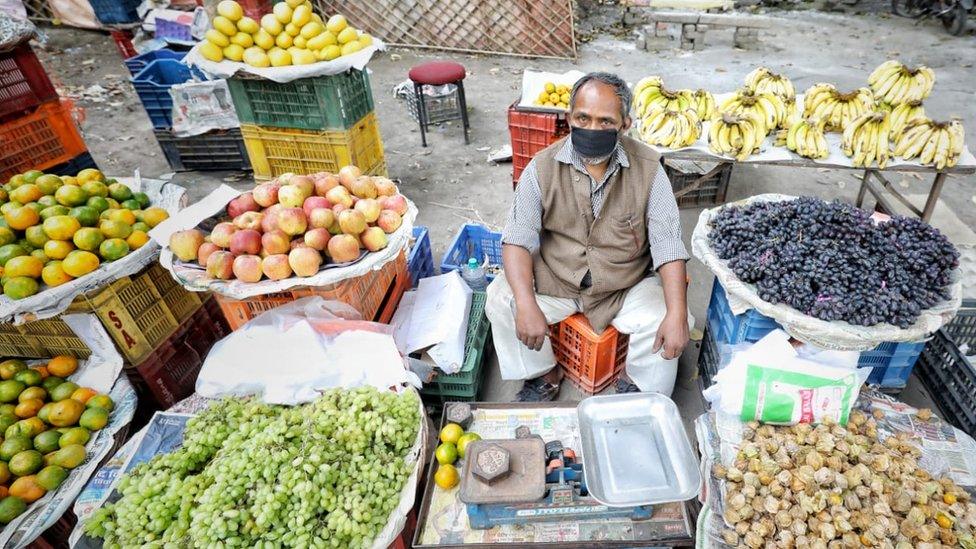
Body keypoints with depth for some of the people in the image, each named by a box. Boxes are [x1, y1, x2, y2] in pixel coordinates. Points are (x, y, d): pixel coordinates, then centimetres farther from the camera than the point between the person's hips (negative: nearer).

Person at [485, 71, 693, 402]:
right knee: (501, 300, -20)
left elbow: (667, 244, -13)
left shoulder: (647, 169, -10)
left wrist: (677, 314, -27)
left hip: (628, 285, 0)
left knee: (663, 323, -23)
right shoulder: (543, 167, -11)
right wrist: (527, 306, -30)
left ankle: (637, 389, 12)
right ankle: (544, 375, 8)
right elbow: (518, 239, -15)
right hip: (555, 279, 1)